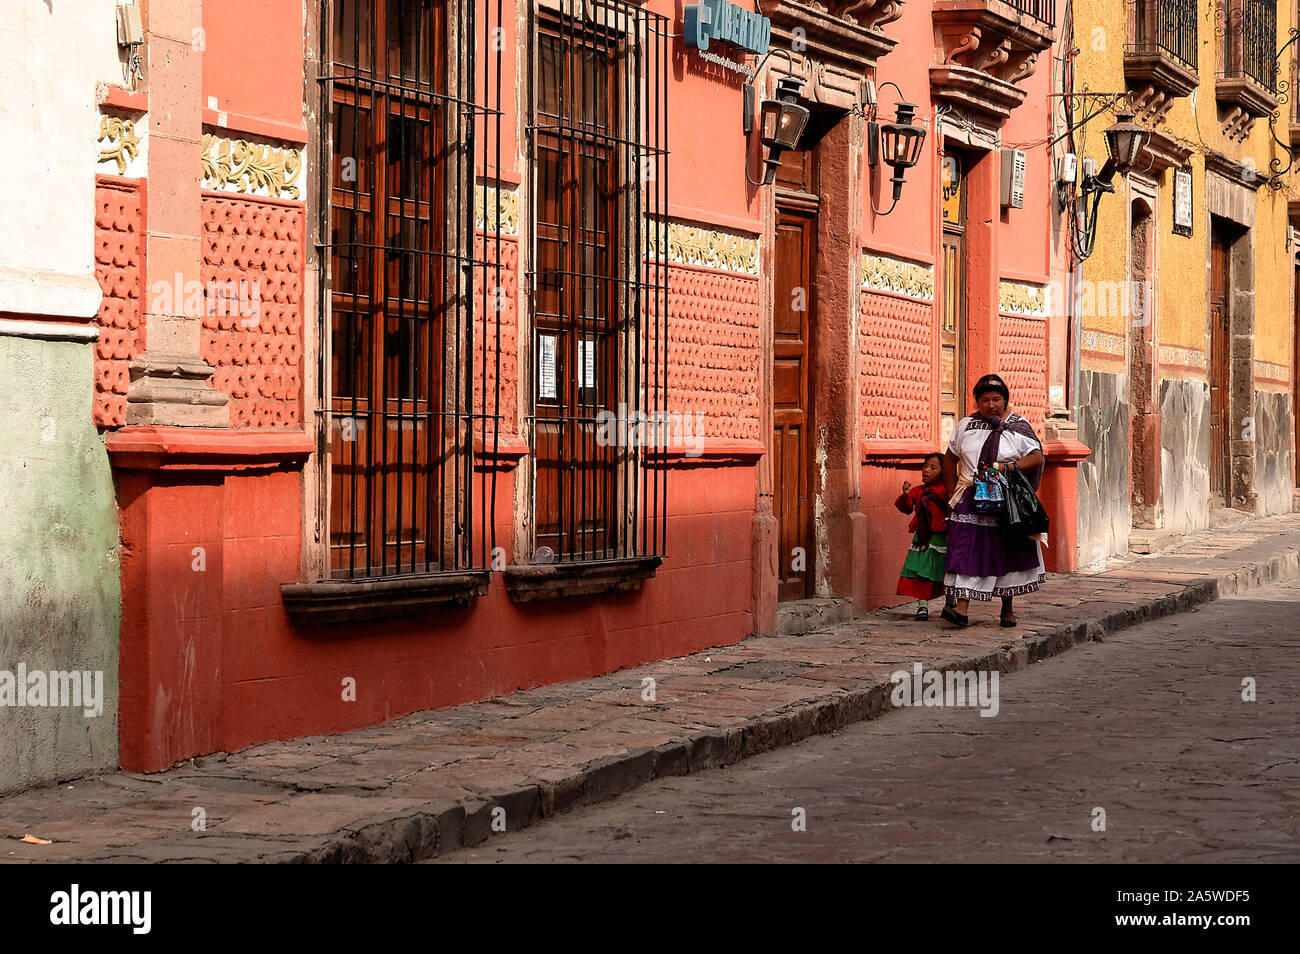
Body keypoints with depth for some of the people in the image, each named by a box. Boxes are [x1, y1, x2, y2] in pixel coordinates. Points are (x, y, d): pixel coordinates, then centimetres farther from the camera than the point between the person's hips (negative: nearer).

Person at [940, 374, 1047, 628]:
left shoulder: (1018, 427, 1)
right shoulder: (965, 426, 7)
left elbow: (1037, 457, -8)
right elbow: (950, 459, 16)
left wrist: (1006, 467, -20)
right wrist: (953, 493, 9)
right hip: (972, 500, 1)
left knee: (1008, 553, 4)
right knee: (967, 551, -11)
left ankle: (1008, 608, 17)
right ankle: (961, 609, -18)